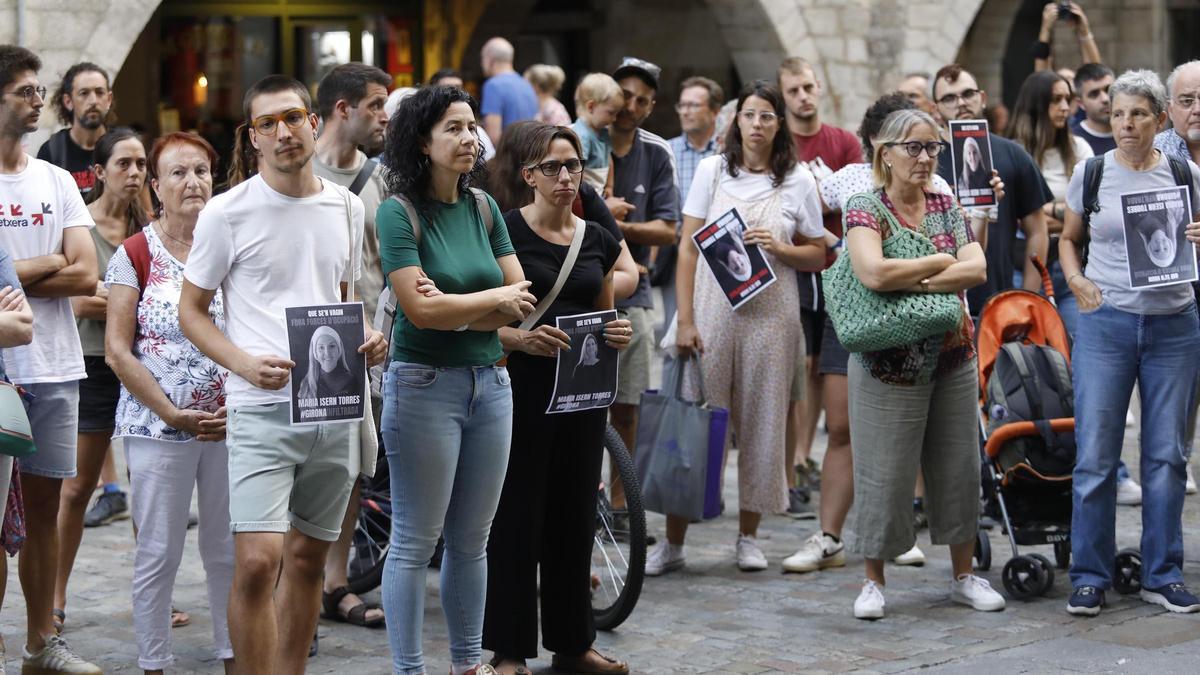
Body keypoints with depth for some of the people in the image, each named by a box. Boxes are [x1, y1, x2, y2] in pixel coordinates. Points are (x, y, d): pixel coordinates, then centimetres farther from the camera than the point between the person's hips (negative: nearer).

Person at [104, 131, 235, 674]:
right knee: (158, 554, 2)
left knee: (229, 549, 6)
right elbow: (118, 349, -4)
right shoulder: (135, 255, -1)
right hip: (157, 427, -2)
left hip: (229, 424, 2)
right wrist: (172, 414, -11)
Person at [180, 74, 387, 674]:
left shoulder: (346, 208, 10)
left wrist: (366, 337, 1)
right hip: (261, 406, -4)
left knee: (307, 557, 12)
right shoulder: (227, 213, -3)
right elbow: (191, 311, 1)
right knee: (257, 561, -15)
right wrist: (244, 363, -16)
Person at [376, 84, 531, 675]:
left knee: (471, 540, 13)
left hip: (489, 382, 6)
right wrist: (495, 299, -6)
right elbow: (419, 308, -17)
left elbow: (521, 303, 3)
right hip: (425, 385, -6)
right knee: (414, 543, 1)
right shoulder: (399, 212, -9)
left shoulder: (483, 208, 8)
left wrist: (456, 309, -13)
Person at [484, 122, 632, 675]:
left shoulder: (598, 241, 10)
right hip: (522, 385, -5)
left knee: (573, 515, 11)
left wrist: (618, 335, -3)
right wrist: (522, 338, -25)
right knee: (517, 518, -1)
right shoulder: (505, 230, -6)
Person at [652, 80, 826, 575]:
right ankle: (673, 540, 3)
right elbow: (688, 247, 2)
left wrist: (779, 248, -11)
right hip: (713, 307, 0)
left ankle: (748, 535, 17)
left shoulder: (798, 181, 5)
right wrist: (685, 320, -5)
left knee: (760, 423, 4)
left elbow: (817, 255, 9)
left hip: (770, 312, 1)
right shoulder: (712, 170, 5)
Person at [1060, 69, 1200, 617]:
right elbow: (1068, 239, 15)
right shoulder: (1090, 173, 3)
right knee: (1094, 454, -3)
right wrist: (1077, 280, -3)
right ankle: (1088, 577, 6)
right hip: (1106, 322, -1)